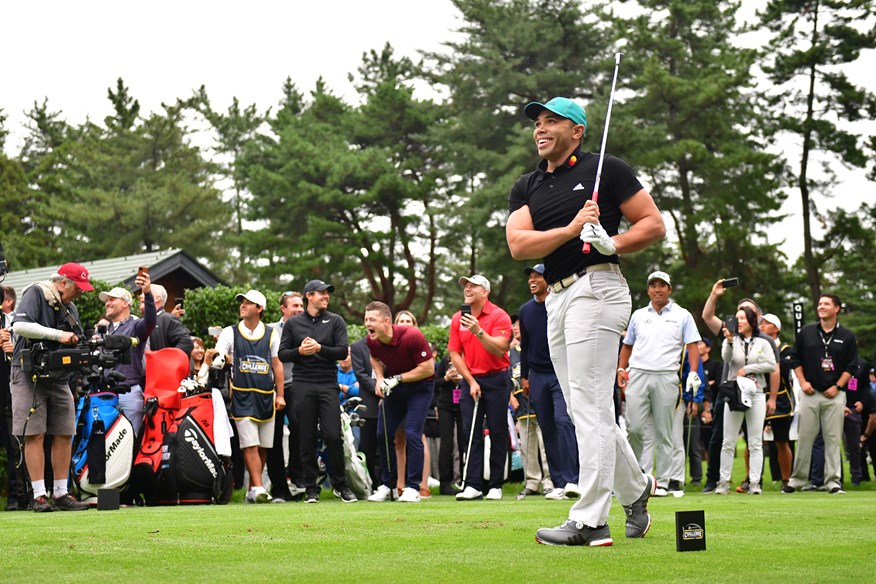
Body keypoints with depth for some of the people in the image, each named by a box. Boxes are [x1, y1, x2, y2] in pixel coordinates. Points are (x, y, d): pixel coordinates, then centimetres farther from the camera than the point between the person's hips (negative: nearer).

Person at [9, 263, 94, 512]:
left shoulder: (71, 308, 16)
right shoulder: (36, 294, -7)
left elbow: (77, 342, 18)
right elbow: (20, 325, -22)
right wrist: (59, 335, -22)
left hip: (59, 378, 7)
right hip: (30, 375, -7)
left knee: (64, 435, 4)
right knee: (35, 435, -6)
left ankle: (60, 493, 10)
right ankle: (39, 495, -6)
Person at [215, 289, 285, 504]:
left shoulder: (271, 333, 10)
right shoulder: (230, 333, 7)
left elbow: (277, 364, 11)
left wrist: (280, 395, 6)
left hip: (266, 395, 2)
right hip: (242, 395, -2)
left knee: (263, 445, 4)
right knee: (250, 444, -11)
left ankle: (252, 489, 14)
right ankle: (258, 488, -13)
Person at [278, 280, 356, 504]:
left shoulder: (335, 321, 9)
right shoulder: (293, 323, 11)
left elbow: (343, 351, -1)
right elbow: (282, 354, 9)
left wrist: (319, 348, -13)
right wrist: (300, 351, -9)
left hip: (328, 385, -1)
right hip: (303, 386, 1)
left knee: (333, 435, -8)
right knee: (307, 439, 2)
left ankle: (340, 485, 5)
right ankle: (311, 488, 9)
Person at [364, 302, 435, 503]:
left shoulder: (412, 336, -30)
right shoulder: (372, 341, -12)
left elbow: (428, 368, -24)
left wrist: (398, 378, -24)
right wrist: (380, 378, -7)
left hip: (419, 386, -6)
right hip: (394, 386, 6)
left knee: (412, 434, -16)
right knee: (384, 433, 2)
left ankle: (413, 488, -8)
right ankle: (387, 485, 15)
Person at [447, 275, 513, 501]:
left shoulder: (499, 316, -7)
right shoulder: (458, 319, 6)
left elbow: (500, 349, -17)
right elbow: (455, 354, 6)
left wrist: (479, 331, -28)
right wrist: (470, 381, -3)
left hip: (496, 379, -3)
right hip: (470, 380, 3)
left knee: (498, 432, -1)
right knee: (471, 432, -4)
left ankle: (496, 485, 4)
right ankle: (473, 485, -6)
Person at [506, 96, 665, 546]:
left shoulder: (605, 170, 1)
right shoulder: (526, 188, 16)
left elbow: (654, 224, 1)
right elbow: (518, 245, 0)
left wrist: (612, 243, -15)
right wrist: (570, 230, -14)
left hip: (596, 287, -7)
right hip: (557, 299, 7)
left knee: (590, 407, -11)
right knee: (584, 411, 12)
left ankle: (589, 521, -11)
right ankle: (635, 488, 30)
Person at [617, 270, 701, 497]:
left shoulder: (682, 315, 10)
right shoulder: (638, 315, 18)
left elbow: (692, 346, 5)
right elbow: (627, 345, 24)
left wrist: (693, 373, -8)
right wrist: (621, 369, 11)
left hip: (666, 378, -2)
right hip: (638, 375, 2)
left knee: (664, 432, 0)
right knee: (635, 428, -8)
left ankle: (664, 482, 4)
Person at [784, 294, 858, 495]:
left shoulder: (847, 336, 3)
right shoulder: (806, 332, 7)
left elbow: (851, 365, 4)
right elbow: (795, 359, 11)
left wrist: (837, 386, -6)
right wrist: (802, 382, 0)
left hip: (834, 395, -1)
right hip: (810, 393, 1)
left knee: (833, 439, -1)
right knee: (805, 437, 2)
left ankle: (833, 481, 2)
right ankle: (797, 479, 8)